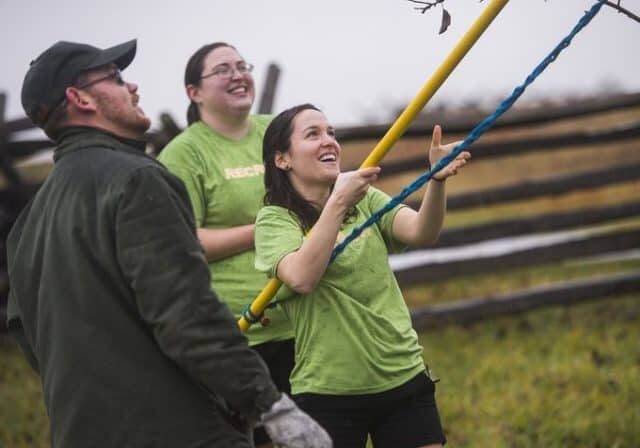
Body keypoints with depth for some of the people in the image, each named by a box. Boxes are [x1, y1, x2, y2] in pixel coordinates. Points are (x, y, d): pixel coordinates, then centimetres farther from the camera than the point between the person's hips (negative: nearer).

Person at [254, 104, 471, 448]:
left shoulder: (366, 201, 10)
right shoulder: (274, 219, -3)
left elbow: (421, 233, -8)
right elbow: (301, 278, -22)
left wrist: (437, 179, -25)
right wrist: (337, 203, -26)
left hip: (404, 378, 4)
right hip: (328, 393, -4)